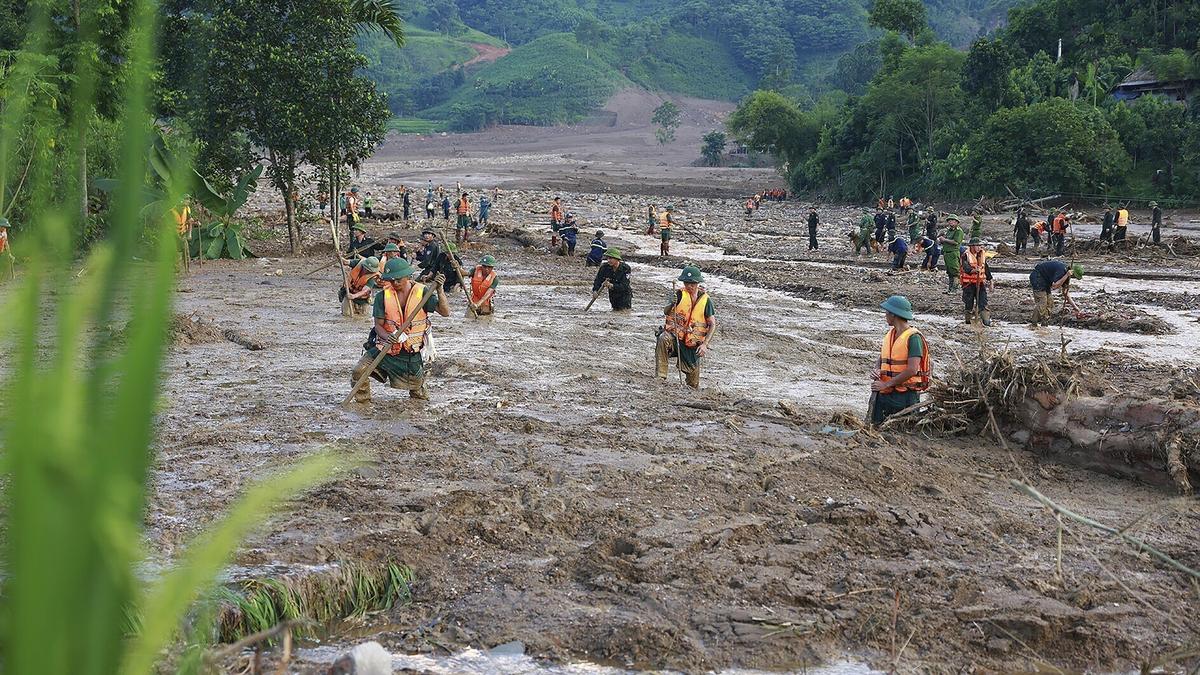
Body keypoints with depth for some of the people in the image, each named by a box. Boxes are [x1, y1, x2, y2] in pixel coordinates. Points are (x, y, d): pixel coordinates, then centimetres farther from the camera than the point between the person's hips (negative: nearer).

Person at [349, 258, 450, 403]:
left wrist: (439, 290, -32)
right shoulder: (383, 296, -8)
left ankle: (420, 395, 49)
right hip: (385, 346, 0)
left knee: (416, 387, 12)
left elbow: (445, 312, -18)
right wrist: (387, 336, -29)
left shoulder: (422, 292, -10)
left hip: (411, 351, 0)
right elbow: (378, 325, -7)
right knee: (358, 372, -16)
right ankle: (363, 402, 9)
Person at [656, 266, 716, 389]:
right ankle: (661, 376, -34)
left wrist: (705, 344, -10)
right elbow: (666, 312, -12)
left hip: (693, 344, 1)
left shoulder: (705, 300, -1)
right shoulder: (679, 295, -3)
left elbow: (713, 325, 1)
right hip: (675, 335, -1)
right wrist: (672, 305, -35)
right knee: (663, 339, -37)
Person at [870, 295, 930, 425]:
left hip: (905, 395, -7)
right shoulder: (889, 334, 13)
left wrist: (886, 384, -16)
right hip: (884, 394, 7)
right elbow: (881, 359, 19)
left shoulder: (913, 337, -12)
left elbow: (912, 370, -19)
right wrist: (876, 371, -4)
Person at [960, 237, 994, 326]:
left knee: (983, 302, -7)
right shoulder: (966, 256, -9)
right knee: (969, 302, 4)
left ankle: (986, 320, -12)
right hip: (969, 283, -4)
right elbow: (966, 267, -25)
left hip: (980, 282, 4)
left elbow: (986, 269, 18)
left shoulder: (982, 255, 10)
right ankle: (969, 319, 17)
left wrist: (990, 281, 17)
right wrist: (974, 270, -44)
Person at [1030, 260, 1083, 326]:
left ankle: (1045, 324, 7)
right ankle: (1034, 324, -15)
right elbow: (1054, 286, -29)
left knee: (1049, 302, 6)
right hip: (1036, 276, -10)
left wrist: (1074, 306, 7)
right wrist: (1066, 276, -30)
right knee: (1042, 301, -16)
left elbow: (1065, 292, 10)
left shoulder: (1066, 272, 4)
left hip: (1044, 280, 10)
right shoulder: (1061, 270, -25)